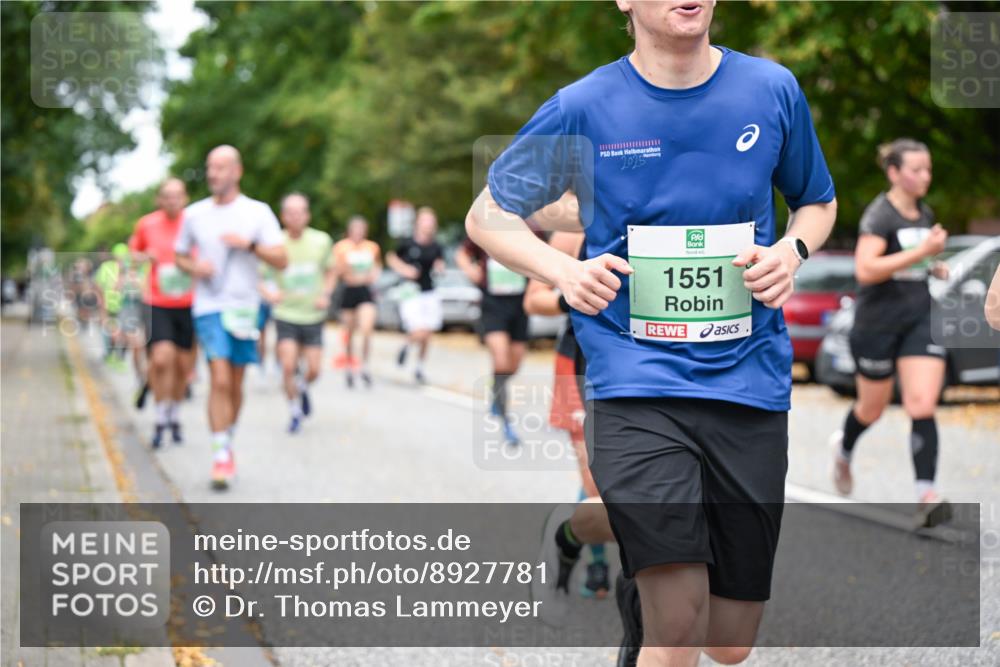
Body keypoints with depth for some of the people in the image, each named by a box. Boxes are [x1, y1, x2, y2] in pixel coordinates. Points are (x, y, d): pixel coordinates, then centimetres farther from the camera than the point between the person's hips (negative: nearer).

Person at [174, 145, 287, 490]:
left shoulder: (258, 212, 1)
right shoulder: (194, 214, 6)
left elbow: (281, 260, -3)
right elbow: (180, 256, 17)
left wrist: (250, 244, -18)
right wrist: (194, 267, -5)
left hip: (245, 307, 1)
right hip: (209, 306, -1)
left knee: (235, 384, 9)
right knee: (220, 380, -15)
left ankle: (228, 443, 29)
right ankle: (221, 455, -14)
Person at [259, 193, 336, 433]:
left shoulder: (322, 241, -4)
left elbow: (331, 271, 13)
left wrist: (325, 294, -3)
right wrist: (268, 293, -23)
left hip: (313, 316, 2)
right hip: (286, 315, -2)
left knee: (313, 370, 1)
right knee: (288, 366, -12)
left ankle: (303, 387, 38)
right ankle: (294, 411, 11)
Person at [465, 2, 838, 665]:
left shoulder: (773, 90, 4)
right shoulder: (583, 107, -1)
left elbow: (818, 202, 22)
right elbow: (487, 215, 11)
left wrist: (792, 250, -1)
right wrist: (562, 269, -8)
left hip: (749, 379, 3)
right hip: (635, 380, -3)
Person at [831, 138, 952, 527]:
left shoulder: (925, 215, 10)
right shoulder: (879, 215, -14)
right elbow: (865, 270, -26)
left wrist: (932, 267, 8)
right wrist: (922, 252, -28)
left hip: (919, 319, 5)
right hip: (878, 322, -5)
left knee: (923, 407, -11)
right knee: (872, 409, 12)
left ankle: (926, 495, -16)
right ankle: (844, 449, 46)